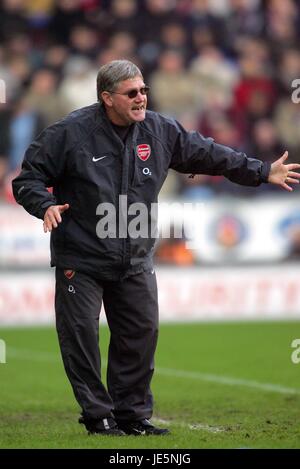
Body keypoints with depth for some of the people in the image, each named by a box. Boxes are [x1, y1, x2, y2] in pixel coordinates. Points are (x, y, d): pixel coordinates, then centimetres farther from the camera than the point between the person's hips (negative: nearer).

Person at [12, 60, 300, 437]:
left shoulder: (159, 131, 3)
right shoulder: (70, 133, -11)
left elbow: (205, 153, 13)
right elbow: (28, 179, -6)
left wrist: (263, 172, 13)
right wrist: (46, 206, -26)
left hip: (136, 261, 4)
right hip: (81, 259, -4)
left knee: (141, 334, 7)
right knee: (82, 336, -1)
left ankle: (133, 413, 21)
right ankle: (98, 415, 12)